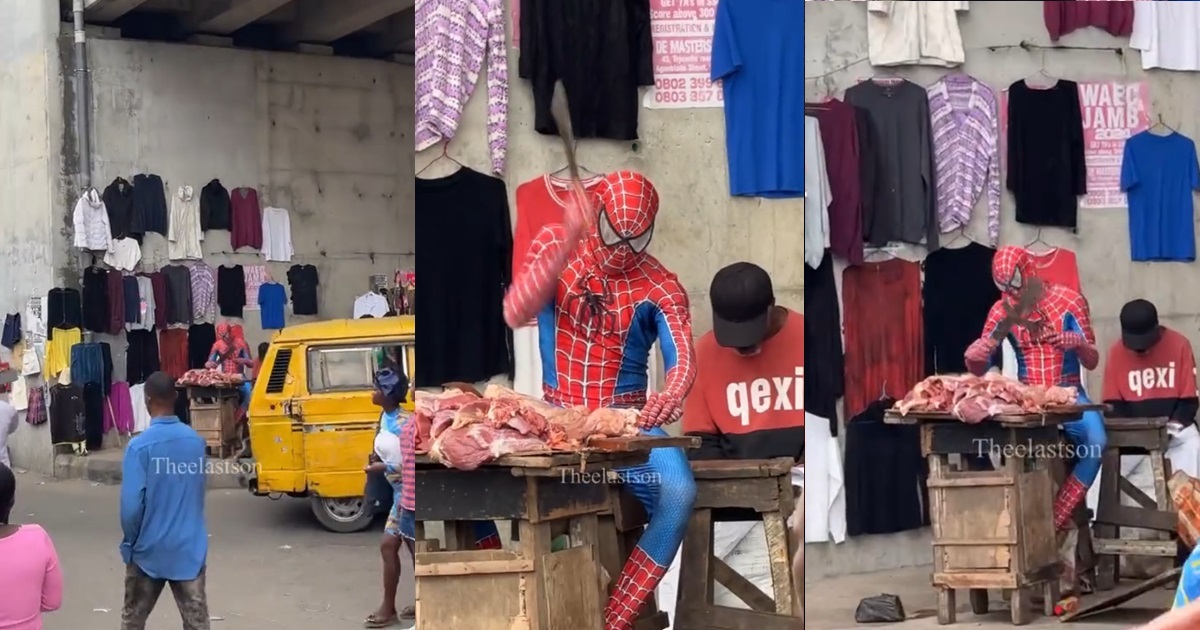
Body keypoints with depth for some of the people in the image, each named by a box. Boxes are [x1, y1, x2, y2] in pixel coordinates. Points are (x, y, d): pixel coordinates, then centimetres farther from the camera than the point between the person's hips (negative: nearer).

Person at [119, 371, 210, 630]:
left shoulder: (140, 445, -16)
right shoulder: (196, 441, -2)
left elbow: (131, 505, -16)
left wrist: (131, 541, 0)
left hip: (149, 549, -3)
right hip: (190, 547, 3)